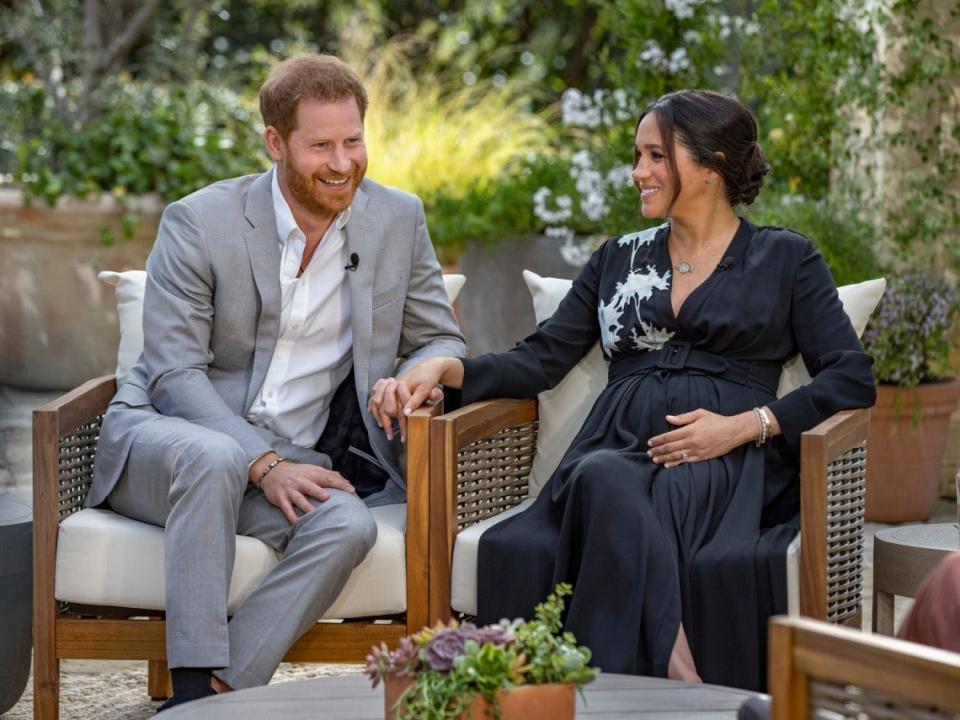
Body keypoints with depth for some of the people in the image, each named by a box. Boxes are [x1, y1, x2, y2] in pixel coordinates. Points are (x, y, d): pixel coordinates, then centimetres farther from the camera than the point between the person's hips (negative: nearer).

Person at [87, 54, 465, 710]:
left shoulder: (399, 220, 3)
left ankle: (216, 698, -30)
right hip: (161, 437, -3)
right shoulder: (199, 223, -7)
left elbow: (442, 341, 11)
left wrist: (421, 374, -16)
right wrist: (262, 463, -24)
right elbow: (174, 375, -11)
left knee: (348, 525, -30)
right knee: (214, 457, -38)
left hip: (288, 464, 3)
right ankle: (195, 686, -35)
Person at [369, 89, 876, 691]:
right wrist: (443, 368, -1)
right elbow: (541, 360, 18)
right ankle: (679, 681, -44)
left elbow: (853, 378, 5)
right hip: (617, 453, 3)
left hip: (725, 466, -2)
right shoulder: (619, 259, 26)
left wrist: (744, 426, -9)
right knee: (603, 480, -37)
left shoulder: (785, 259, 15)